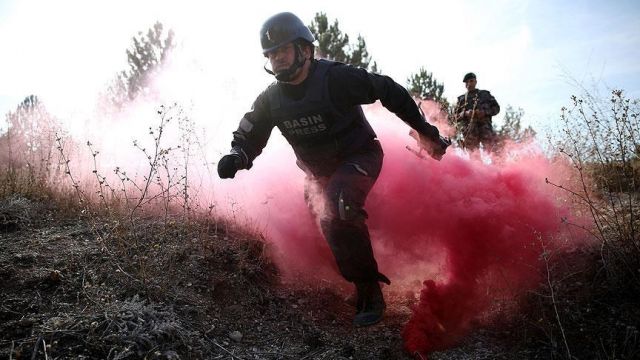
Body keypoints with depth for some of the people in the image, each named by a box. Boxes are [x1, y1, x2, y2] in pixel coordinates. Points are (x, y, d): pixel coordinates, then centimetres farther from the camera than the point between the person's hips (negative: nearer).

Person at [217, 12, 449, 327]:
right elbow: (248, 138, -1)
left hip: (358, 156, -7)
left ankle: (370, 292, -18)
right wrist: (236, 157, -26)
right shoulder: (270, 99, -6)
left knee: (336, 214, -30)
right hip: (318, 172, 7)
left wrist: (424, 130, -11)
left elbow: (390, 91, -15)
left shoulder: (335, 78, -22)